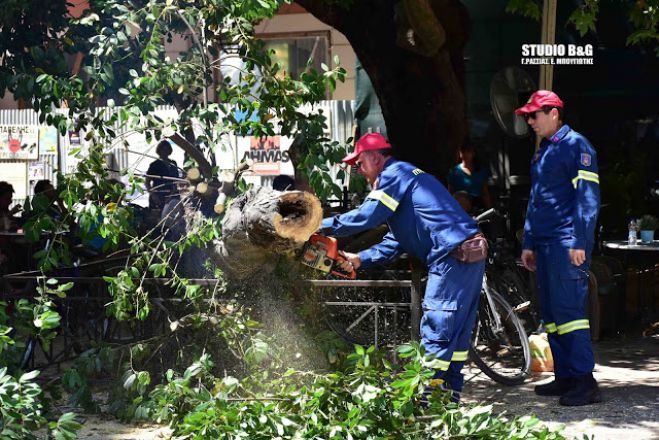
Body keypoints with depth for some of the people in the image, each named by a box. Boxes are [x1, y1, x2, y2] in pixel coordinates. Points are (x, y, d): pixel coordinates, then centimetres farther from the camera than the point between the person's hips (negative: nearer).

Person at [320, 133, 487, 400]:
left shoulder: (394, 175, -4)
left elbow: (365, 217, -15)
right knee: (456, 329, 13)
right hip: (472, 252, 10)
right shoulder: (408, 176, 27)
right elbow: (396, 242, 23)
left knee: (436, 331, -8)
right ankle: (451, 395, 19)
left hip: (453, 257, -10)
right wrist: (359, 260, 16)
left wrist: (322, 226, -4)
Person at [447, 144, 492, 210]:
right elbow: (450, 194, 3)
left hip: (479, 206, 3)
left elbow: (485, 193, 14)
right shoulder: (454, 171, 3)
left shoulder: (481, 171, 12)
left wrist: (489, 209, 9)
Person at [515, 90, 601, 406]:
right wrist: (528, 244, 21)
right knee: (550, 312, 9)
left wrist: (580, 242, -19)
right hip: (545, 244, 9)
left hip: (567, 243, -9)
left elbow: (587, 198, -13)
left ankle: (585, 381, -11)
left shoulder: (575, 145, -7)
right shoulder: (542, 152, 20)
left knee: (567, 309, -13)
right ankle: (565, 377, 14)